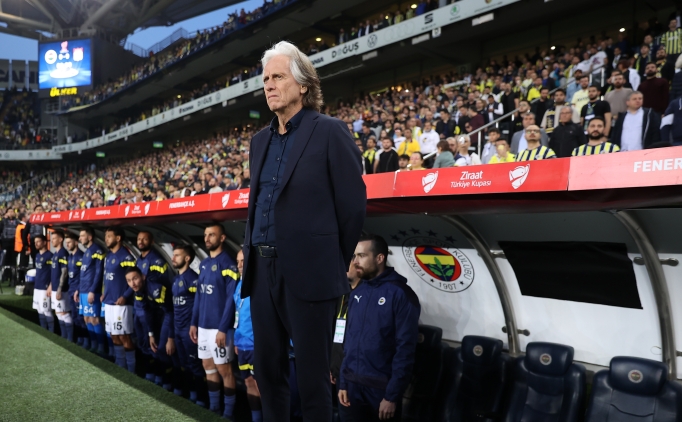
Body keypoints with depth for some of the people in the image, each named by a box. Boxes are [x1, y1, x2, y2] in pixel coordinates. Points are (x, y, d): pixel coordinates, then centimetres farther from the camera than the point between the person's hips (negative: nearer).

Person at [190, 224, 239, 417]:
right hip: (203, 325, 8)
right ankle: (213, 409, 28)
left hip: (218, 327, -8)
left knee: (223, 369, 1)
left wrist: (223, 328, -19)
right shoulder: (204, 264, 11)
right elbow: (198, 295, 16)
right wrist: (194, 323, 13)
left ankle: (228, 413, 14)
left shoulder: (227, 264, -12)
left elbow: (231, 299, -16)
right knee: (208, 367, 15)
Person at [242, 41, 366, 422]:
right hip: (262, 271, 7)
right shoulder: (260, 140, 15)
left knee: (312, 374, 4)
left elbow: (353, 204, -7)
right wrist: (251, 251, 13)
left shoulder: (329, 132, -6)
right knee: (268, 368, 16)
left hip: (309, 272, -7)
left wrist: (336, 264, -1)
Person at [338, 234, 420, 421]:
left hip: (382, 387, -5)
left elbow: (405, 348, -13)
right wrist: (343, 382, 8)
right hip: (353, 384, 5)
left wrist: (392, 396, -14)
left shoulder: (400, 294, -12)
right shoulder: (358, 292, 6)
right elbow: (349, 339, 11)